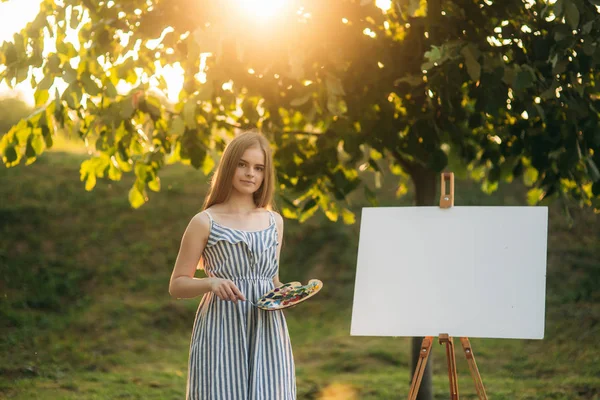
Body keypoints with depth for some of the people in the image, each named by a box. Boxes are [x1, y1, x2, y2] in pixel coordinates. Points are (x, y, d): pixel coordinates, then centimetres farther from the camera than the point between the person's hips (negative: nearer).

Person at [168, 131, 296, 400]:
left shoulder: (274, 221, 13)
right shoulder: (204, 223, 0)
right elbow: (176, 286, 1)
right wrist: (211, 282, -17)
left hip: (267, 332, 3)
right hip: (222, 331, -3)